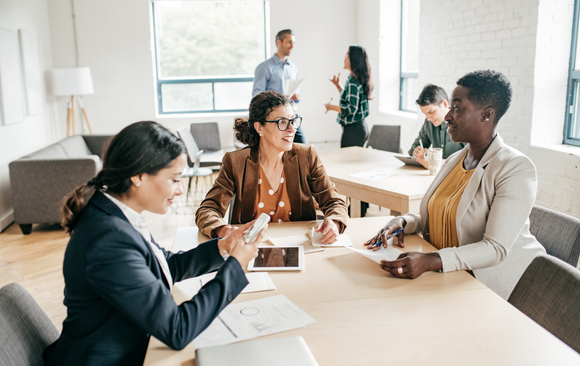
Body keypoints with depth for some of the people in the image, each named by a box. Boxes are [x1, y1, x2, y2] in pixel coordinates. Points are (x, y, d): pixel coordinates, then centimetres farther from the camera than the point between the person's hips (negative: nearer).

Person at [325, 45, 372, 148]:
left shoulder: (352, 82, -18)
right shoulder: (359, 79, 12)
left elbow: (351, 109, -23)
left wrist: (331, 107, -12)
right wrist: (337, 85, 19)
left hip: (353, 130, -10)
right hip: (362, 127, 10)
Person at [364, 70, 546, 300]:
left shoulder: (516, 169, -16)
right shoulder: (454, 161, 9)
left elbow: (496, 249, -24)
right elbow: (434, 218, 15)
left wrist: (431, 262, -38)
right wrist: (402, 222, -7)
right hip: (448, 279, 7)